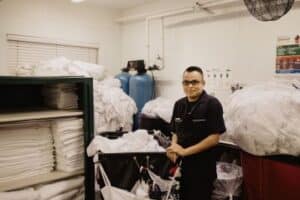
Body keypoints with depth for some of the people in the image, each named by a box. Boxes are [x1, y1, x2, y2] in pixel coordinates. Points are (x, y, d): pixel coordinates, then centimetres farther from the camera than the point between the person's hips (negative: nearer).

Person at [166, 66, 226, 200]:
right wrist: (173, 147, -8)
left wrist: (185, 151, -18)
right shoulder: (179, 104, 5)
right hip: (181, 164, 6)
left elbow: (214, 138, -17)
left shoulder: (212, 104, -14)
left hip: (202, 166, -5)